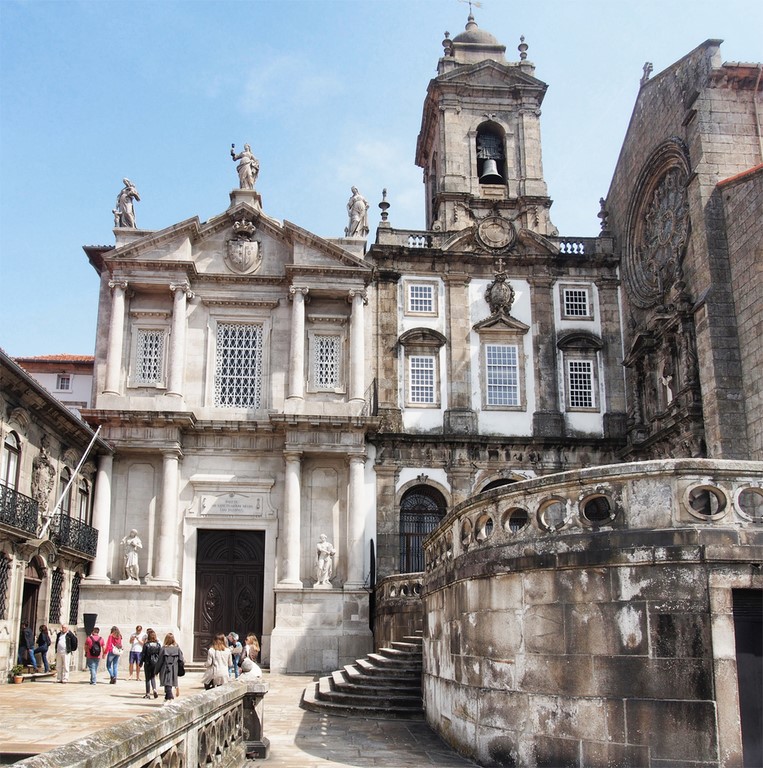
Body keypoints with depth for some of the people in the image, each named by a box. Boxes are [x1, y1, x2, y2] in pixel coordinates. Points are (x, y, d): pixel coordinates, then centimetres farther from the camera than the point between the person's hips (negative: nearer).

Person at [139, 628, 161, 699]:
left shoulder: (146, 644, -10)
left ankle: (148, 694, 11)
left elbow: (143, 654, -8)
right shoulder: (158, 644, -1)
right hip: (156, 662, 3)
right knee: (153, 677, 18)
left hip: (148, 663, -3)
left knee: (148, 678, 8)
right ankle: (154, 689, -4)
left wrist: (141, 663, 3)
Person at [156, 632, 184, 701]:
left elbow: (160, 661, -5)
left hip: (165, 669, -4)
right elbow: (181, 660, -1)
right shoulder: (177, 648, -1)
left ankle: (170, 697, -22)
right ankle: (167, 697, 27)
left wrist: (157, 671, 5)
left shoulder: (164, 648, -9)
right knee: (170, 683, 18)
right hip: (174, 670, 4)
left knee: (167, 684, -6)